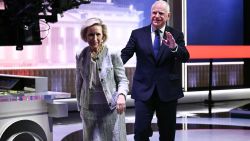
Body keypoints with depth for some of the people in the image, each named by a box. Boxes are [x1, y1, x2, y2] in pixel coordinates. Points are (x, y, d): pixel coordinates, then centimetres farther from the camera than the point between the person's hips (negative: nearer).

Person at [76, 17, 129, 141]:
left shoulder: (113, 54, -9)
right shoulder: (81, 56, 1)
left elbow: (122, 79, -4)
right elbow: (79, 83, 10)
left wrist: (121, 94, -23)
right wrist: (80, 106, 15)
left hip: (111, 108, -3)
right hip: (89, 109, 3)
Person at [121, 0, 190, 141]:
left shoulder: (176, 35, 2)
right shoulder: (138, 34, 2)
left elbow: (185, 57, -9)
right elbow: (125, 54, -4)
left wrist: (174, 47, -31)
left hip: (168, 90, 1)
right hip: (144, 89, -1)